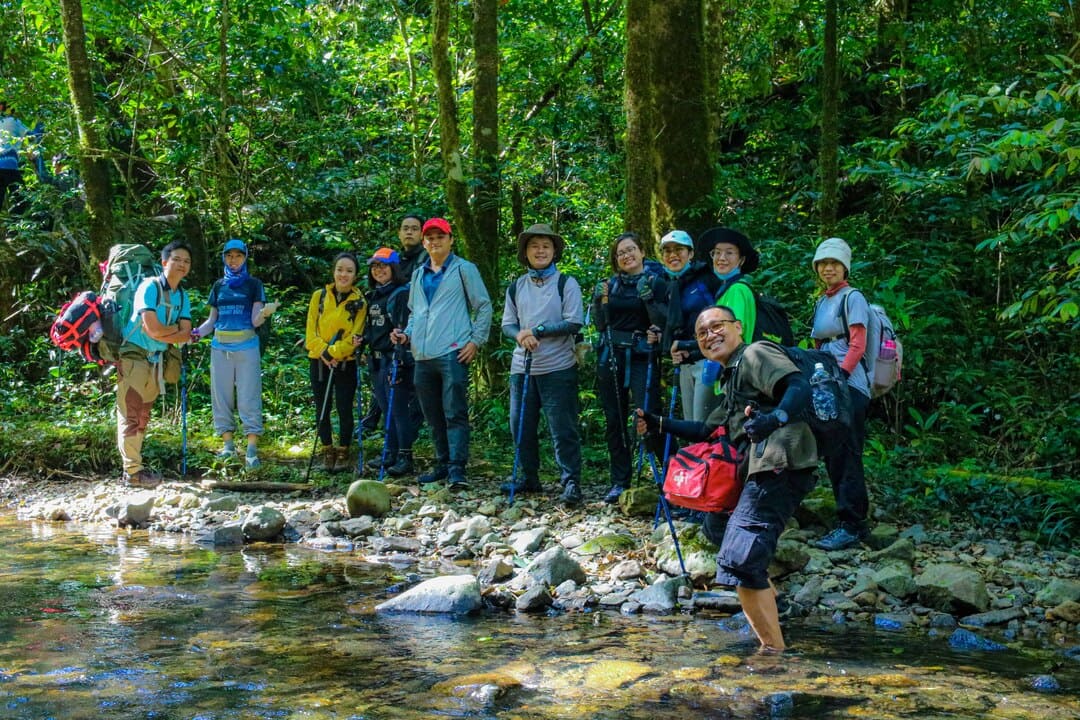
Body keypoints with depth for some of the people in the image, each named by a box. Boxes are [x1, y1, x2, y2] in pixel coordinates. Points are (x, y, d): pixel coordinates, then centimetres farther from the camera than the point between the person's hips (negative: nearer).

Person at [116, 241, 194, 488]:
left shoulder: (182, 296, 10)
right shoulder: (149, 287, -13)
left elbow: (186, 335, 0)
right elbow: (153, 329, -23)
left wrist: (163, 333, -16)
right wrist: (177, 329, -6)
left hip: (156, 360, 8)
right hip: (133, 355, -8)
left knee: (142, 416, 12)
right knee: (130, 414, -8)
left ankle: (135, 467, 17)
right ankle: (132, 472, -9)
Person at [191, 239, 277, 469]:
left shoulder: (253, 284, 3)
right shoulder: (218, 286, 14)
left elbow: (255, 320, -4)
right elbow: (212, 320, 16)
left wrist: (265, 313, -26)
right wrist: (196, 333, -2)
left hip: (246, 346, -4)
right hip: (220, 347, 4)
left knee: (249, 398, -7)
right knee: (221, 396, 5)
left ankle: (252, 450, -7)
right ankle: (228, 445, 13)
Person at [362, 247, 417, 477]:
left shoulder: (403, 293, -9)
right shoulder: (373, 296, 18)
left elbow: (405, 328, -16)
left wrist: (399, 357, -22)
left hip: (395, 358, -8)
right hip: (376, 359, 8)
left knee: (398, 408, -7)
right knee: (385, 408, 13)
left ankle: (405, 457, -3)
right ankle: (389, 454, 20)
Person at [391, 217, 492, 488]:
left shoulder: (464, 269, 2)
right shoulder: (418, 275, 19)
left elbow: (484, 306, 1)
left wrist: (476, 341, -7)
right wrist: (406, 334, 9)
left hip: (452, 353, -7)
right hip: (422, 356, 7)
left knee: (455, 413, -10)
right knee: (433, 416, 11)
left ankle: (457, 469, -10)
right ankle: (443, 464, 21)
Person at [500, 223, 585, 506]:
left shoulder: (566, 283, -1)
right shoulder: (516, 287, 12)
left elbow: (575, 323, -8)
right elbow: (507, 323, 12)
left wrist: (538, 331, -14)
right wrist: (520, 335, -11)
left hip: (558, 368, -5)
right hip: (522, 367, 5)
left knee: (562, 429, -7)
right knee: (520, 426, 10)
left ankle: (571, 483, -3)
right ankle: (529, 477, 24)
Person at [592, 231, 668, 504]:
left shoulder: (656, 282, -1)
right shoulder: (611, 284, 11)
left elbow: (665, 322, -9)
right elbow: (601, 325, 13)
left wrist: (649, 298, -21)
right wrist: (599, 301, -4)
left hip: (642, 357, -5)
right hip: (611, 357, 5)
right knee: (614, 421, 7)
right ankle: (619, 482, 14)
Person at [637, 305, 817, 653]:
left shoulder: (756, 354, -1)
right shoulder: (732, 377, 29)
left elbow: (800, 388, -19)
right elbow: (708, 429, 38)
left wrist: (773, 419, -37)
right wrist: (658, 425, 32)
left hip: (779, 465, -11)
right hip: (760, 470, 11)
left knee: (739, 559, -21)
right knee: (716, 524, 34)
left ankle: (774, 650, -20)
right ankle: (766, 596, 43)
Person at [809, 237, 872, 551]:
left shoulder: (852, 298, -3)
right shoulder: (821, 303, 18)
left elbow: (857, 344, -11)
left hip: (849, 386, -8)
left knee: (846, 456, -9)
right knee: (832, 457, 8)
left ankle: (851, 526, -6)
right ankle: (854, 520, 16)